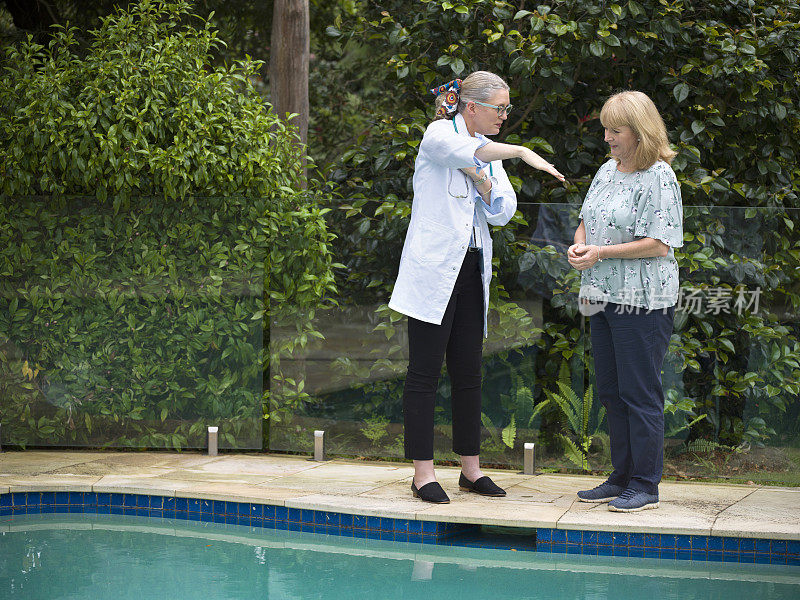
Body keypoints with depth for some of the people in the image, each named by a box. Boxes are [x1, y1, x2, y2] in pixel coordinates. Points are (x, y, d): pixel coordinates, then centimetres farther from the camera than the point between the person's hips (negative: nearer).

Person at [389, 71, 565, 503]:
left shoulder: (490, 155, 15)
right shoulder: (438, 136, -6)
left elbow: (502, 212, 7)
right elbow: (469, 150, -30)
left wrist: (482, 178, -8)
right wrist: (523, 152, -38)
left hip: (472, 271, 7)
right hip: (434, 269, -7)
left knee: (468, 373, 9)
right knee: (425, 370, -4)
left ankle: (471, 468, 15)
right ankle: (423, 472, -1)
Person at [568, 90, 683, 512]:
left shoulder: (659, 177, -11)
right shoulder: (608, 171, 13)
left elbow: (659, 244, -16)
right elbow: (586, 220, 22)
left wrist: (602, 253, -16)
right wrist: (578, 246, 0)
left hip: (642, 300, -8)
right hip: (603, 297, 8)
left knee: (639, 393, -4)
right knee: (611, 391, 12)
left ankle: (645, 485, 4)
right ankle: (621, 477, 22)